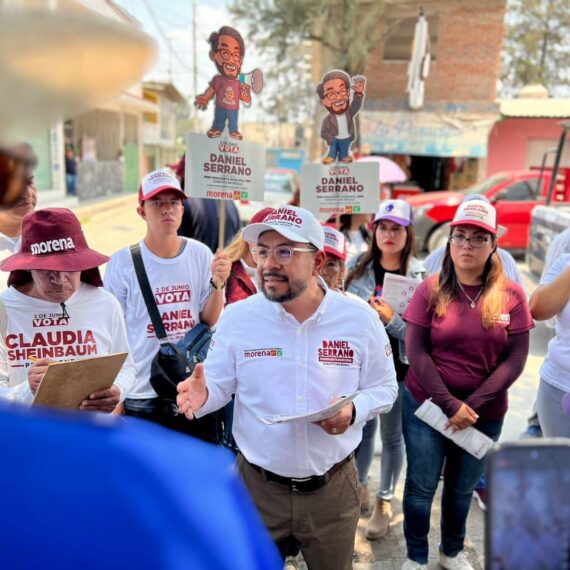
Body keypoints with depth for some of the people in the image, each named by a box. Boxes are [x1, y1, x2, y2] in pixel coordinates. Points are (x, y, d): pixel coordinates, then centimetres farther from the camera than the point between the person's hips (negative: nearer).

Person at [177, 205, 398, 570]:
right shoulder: (237, 318, -9)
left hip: (332, 486, 1)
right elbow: (219, 385, -2)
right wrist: (202, 395, -26)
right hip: (257, 485, 0)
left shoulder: (360, 319, -9)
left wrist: (354, 411, -21)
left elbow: (383, 387, 0)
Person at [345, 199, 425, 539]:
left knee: (392, 435, 12)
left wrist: (391, 318, -23)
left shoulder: (420, 275, -9)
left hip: (398, 368, -2)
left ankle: (385, 501, 31)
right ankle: (359, 487, 40)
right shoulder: (358, 266, 0)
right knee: (362, 429, 17)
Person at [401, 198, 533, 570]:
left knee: (462, 488, 19)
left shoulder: (511, 295, -4)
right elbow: (415, 351, -10)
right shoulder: (430, 290, -7)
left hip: (485, 414, 2)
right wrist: (449, 404, -16)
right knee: (421, 487, 8)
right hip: (426, 406, -1)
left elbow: (515, 359, -6)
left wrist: (473, 404, -14)